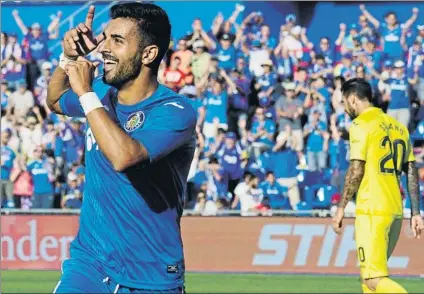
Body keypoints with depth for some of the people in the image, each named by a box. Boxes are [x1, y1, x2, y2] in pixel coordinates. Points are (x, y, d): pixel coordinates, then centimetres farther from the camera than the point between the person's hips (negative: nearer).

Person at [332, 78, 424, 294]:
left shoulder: (361, 125, -5)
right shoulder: (398, 126, 17)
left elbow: (356, 171, -12)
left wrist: (341, 208, -6)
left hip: (372, 211, -8)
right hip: (396, 211, 8)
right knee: (369, 276, 15)